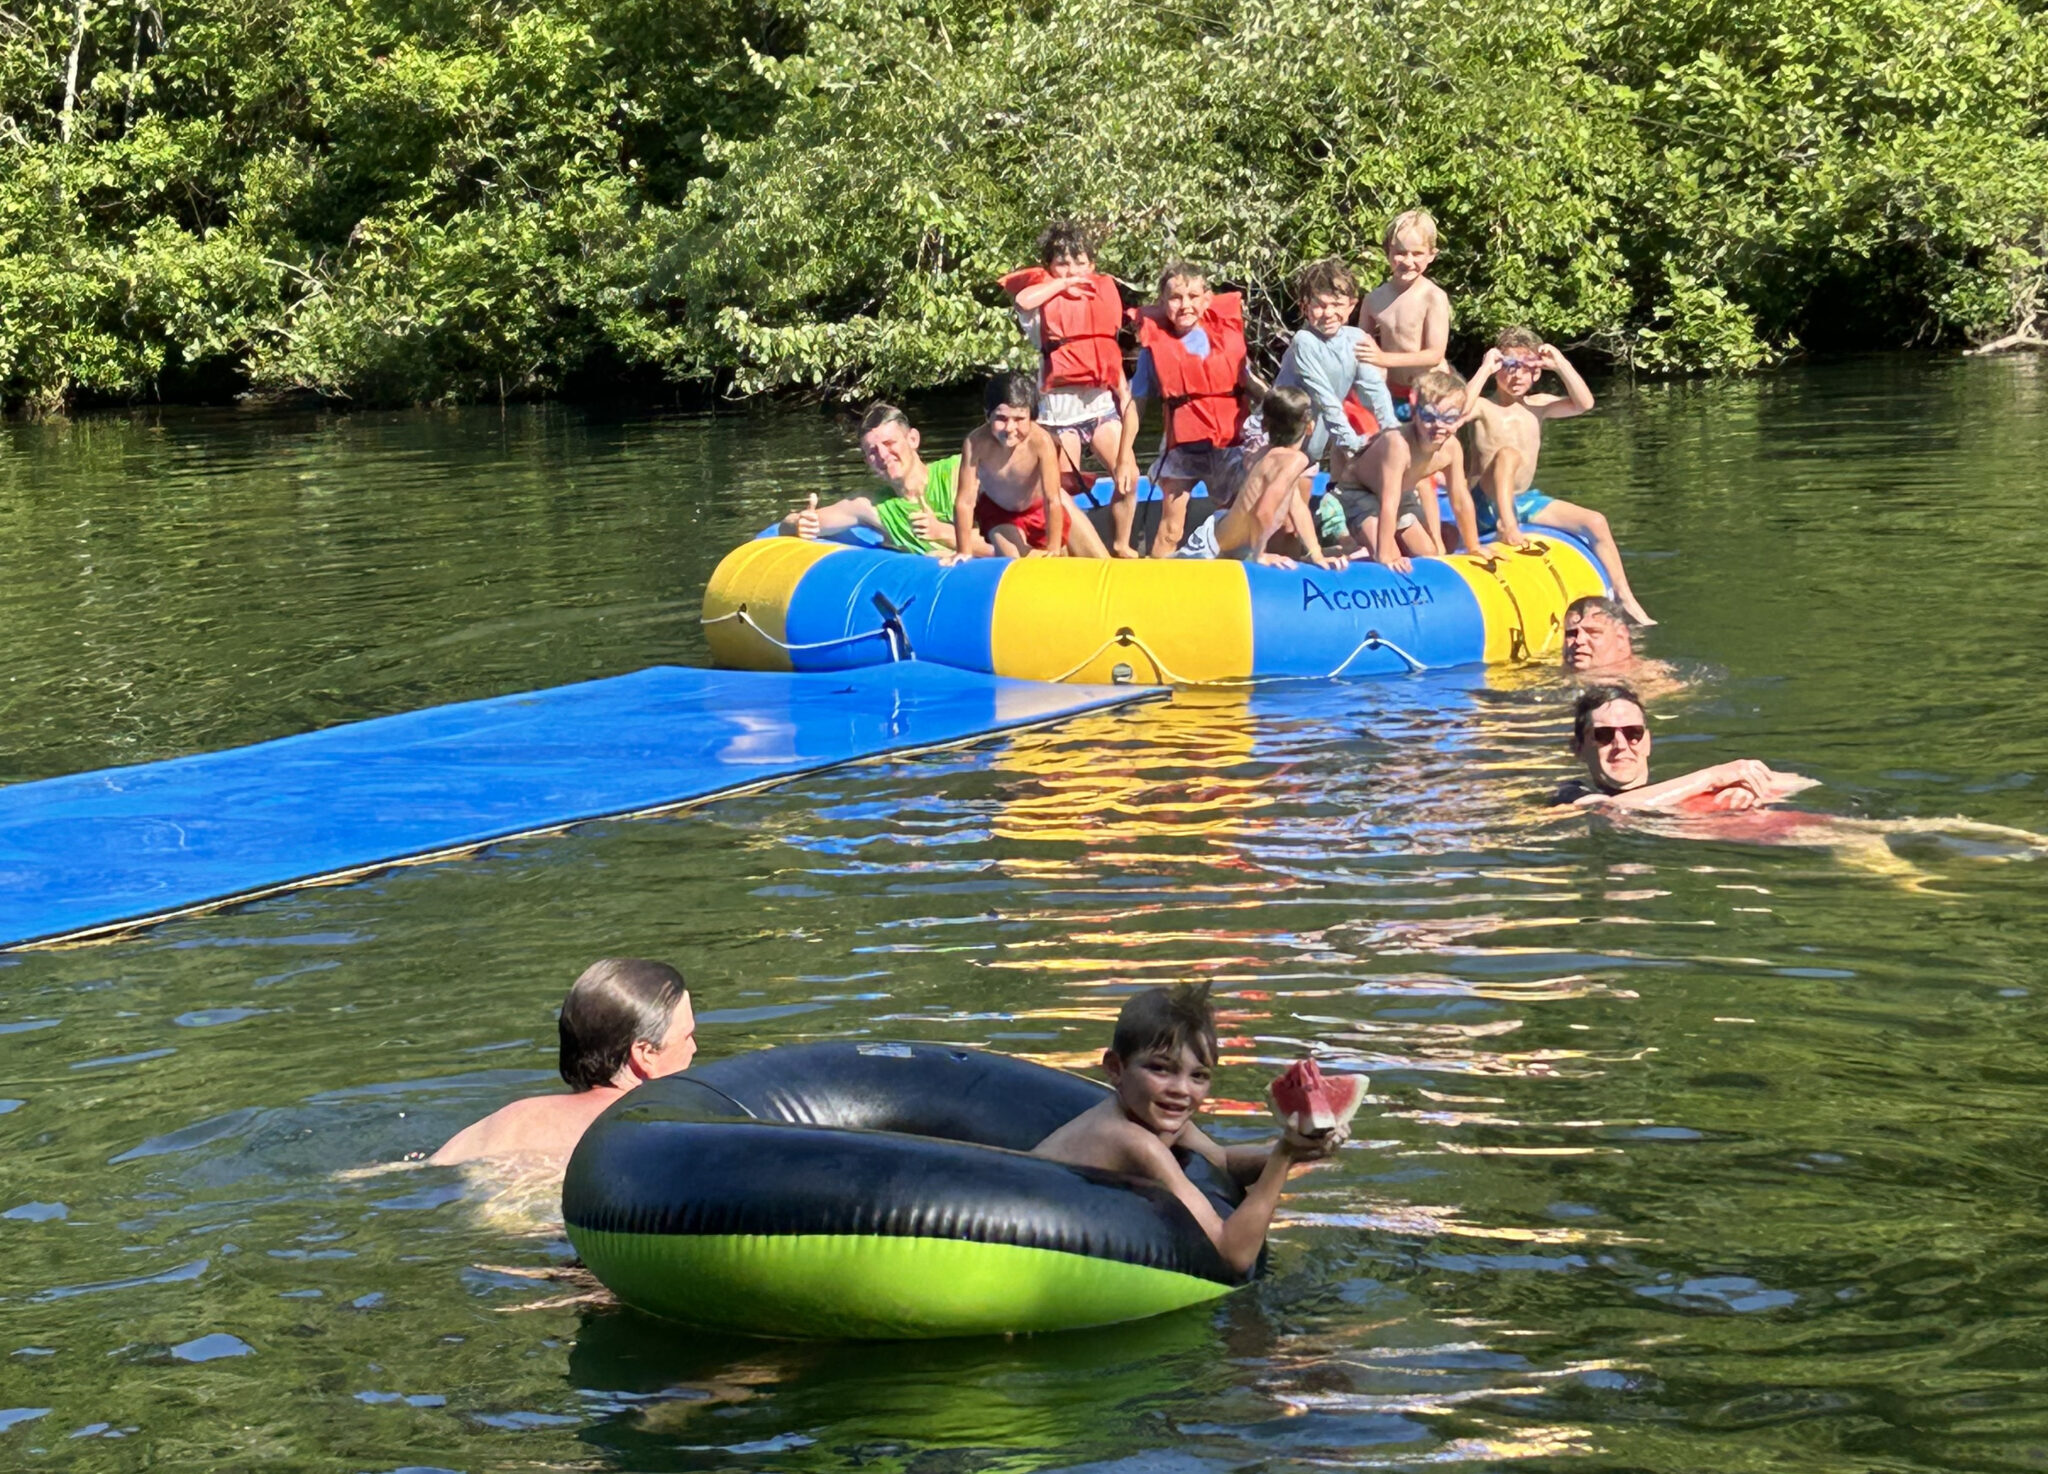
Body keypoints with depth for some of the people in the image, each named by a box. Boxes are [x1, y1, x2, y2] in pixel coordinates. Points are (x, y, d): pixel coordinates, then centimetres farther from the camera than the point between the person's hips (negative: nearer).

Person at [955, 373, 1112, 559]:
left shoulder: (1040, 441, -36)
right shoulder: (976, 442, -35)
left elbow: (1053, 501, -30)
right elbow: (965, 502, -29)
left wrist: (1053, 551, -27)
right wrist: (964, 554, -26)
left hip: (1040, 509, 0)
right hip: (997, 512, 0)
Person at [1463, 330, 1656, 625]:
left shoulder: (1538, 406, 8)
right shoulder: (1484, 408, -7)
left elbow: (1583, 403, -7)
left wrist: (1560, 364, -11)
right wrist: (1485, 369, -26)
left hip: (1526, 500, 6)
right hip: (1488, 506, -6)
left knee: (1596, 522, -5)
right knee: (1508, 453, -34)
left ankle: (1625, 599, -1)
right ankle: (1506, 525, -43)